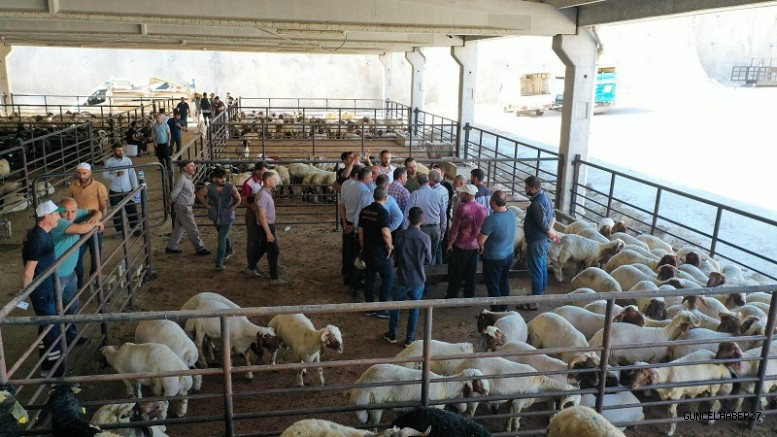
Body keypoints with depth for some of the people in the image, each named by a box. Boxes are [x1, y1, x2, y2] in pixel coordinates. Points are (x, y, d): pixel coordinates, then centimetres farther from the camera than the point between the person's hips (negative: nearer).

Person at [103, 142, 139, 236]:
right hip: (115, 191, -1)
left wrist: (135, 188, -5)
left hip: (128, 190, 1)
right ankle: (120, 230, 23)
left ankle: (135, 228, 24)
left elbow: (132, 174, -1)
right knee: (117, 212, 8)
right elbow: (105, 175, -5)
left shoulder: (128, 160, -2)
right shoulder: (109, 162, -6)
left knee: (132, 209, 8)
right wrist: (116, 174, -20)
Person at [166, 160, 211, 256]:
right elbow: (174, 193, -17)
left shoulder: (188, 178, 7)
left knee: (179, 228, 18)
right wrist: (172, 202, -2)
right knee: (192, 230, 1)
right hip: (183, 208, -9)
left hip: (186, 207, 9)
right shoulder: (182, 179, -22)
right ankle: (200, 249, 11)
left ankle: (171, 247, 29)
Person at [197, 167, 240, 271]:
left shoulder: (231, 188, -18)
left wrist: (231, 208, -11)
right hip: (216, 216, 3)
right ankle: (229, 250, 51)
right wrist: (207, 205, -4)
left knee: (222, 238, -10)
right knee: (223, 235, 24)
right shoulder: (209, 188, -15)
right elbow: (199, 195, 1)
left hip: (227, 217, -3)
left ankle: (219, 262, -8)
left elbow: (238, 199, -4)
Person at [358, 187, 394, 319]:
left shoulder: (364, 210, 5)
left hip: (367, 250, 7)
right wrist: (390, 247, -10)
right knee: (388, 278, 4)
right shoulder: (383, 211, -16)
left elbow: (360, 231, 9)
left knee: (369, 278, 13)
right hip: (380, 251, -7)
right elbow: (385, 232, -25)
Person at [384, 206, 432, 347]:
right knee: (414, 309, 13)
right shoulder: (425, 238, -13)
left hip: (402, 278, 0)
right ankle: (409, 339, 20)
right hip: (418, 280, 0)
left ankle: (392, 334, 29)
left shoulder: (400, 235, -12)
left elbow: (395, 256, 0)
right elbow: (428, 261, -1)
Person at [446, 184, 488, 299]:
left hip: (460, 246, -5)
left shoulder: (462, 208, -18)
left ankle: (452, 297, 18)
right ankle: (469, 297, 22)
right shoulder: (484, 209, -1)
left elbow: (455, 228, -16)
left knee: (456, 273, 9)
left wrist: (450, 244, -6)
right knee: (471, 273, 14)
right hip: (475, 246, 5)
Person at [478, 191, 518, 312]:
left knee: (493, 285, 9)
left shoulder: (492, 219, -29)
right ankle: (504, 309, 35)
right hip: (509, 254, 7)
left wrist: (482, 247, 0)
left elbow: (480, 241, -23)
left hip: (494, 258, -7)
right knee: (504, 281, 22)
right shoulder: (513, 215, -5)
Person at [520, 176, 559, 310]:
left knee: (535, 271, 0)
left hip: (537, 242, -10)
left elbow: (544, 226, -24)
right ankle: (541, 293, 37)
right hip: (544, 240, 10)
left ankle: (534, 301, 9)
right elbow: (553, 217, 13)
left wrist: (552, 234, -7)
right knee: (542, 267, 21)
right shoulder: (545, 197, 5)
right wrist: (551, 232, 3)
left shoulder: (537, 203, -26)